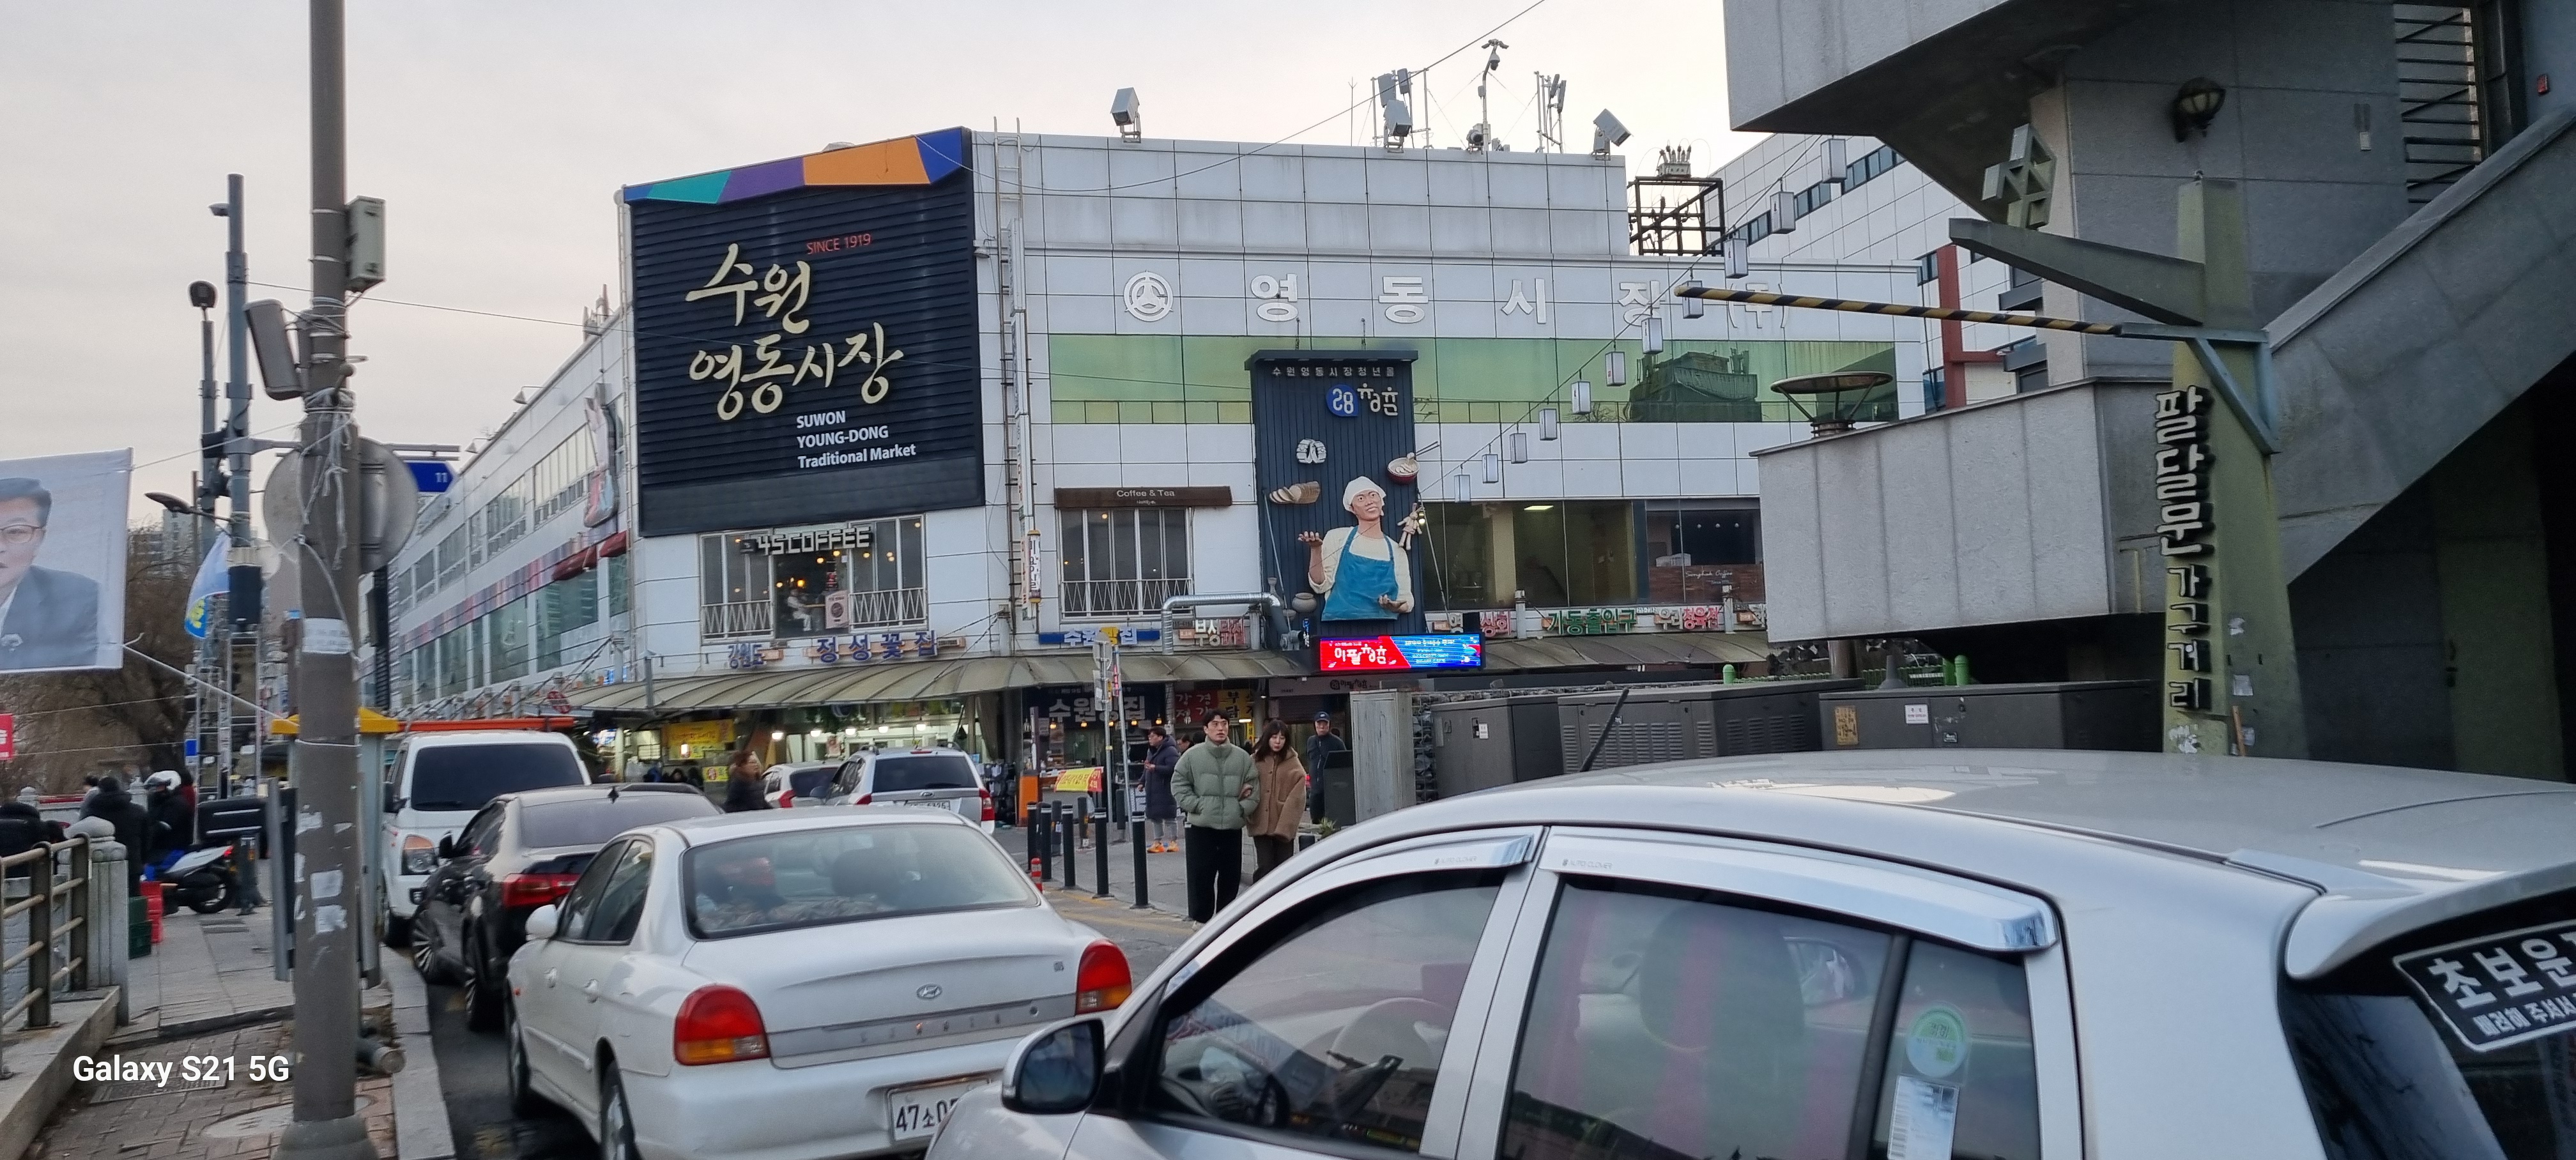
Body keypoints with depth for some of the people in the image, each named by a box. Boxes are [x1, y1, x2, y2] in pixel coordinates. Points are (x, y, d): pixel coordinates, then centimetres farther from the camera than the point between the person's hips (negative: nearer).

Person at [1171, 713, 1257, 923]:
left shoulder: (1243, 757, 6)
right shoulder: (1193, 756, -1)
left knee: (1231, 877, 9)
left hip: (1232, 827, 2)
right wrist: (1196, 805, -9)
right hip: (1200, 827, -2)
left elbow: (1254, 788, 9)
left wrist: (1243, 808, -5)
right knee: (1200, 876, -1)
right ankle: (1200, 918, 11)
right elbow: (1179, 785, 0)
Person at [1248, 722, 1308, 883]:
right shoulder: (1255, 761, 6)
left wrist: (1285, 825, -13)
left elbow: (1296, 798, -5)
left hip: (1284, 826, -1)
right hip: (1261, 825, 1)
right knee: (1264, 868, -5)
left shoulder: (1293, 764, 0)